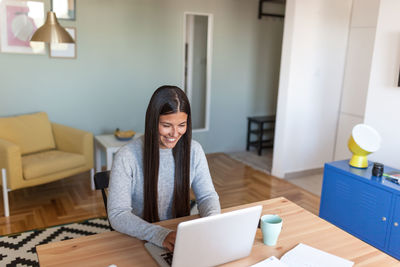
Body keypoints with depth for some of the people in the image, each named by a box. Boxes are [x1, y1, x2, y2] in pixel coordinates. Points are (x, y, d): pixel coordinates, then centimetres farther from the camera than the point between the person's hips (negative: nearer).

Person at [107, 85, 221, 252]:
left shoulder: (193, 150, -2)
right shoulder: (126, 157, -15)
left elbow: (207, 196, 2)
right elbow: (117, 215, -18)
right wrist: (160, 235, -33)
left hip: (184, 239, 2)